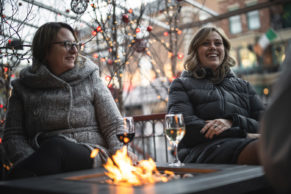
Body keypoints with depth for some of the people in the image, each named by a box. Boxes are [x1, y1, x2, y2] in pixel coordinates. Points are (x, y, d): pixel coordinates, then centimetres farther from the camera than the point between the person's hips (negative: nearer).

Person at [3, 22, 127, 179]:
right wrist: (32, 162, -14)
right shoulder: (23, 87, 13)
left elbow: (114, 127, 7)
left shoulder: (90, 79, 11)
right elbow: (13, 135, 7)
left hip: (92, 155, 0)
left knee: (56, 146, -33)